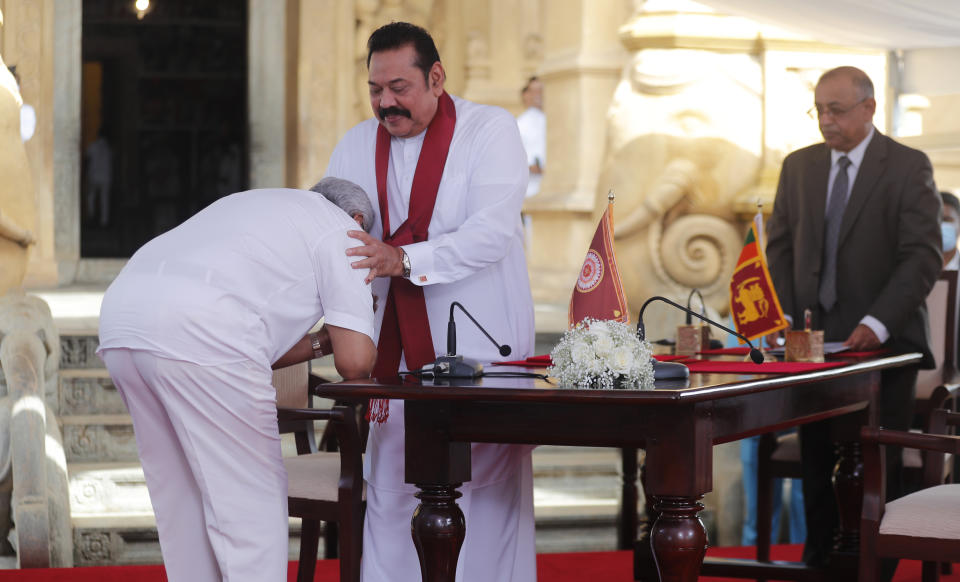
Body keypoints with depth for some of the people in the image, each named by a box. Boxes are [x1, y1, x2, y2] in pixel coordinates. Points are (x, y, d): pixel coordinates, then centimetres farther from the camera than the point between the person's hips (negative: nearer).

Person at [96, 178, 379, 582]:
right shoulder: (343, 233, 16)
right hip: (197, 333, -8)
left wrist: (323, 341, 38)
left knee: (183, 497, 19)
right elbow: (354, 362, 7)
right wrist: (350, 335, 28)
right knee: (250, 501, 3)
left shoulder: (254, 205, 36)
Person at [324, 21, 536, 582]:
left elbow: (493, 232, -16)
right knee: (391, 492, 3)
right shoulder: (356, 145, 12)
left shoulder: (491, 129, -3)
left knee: (486, 495, -3)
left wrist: (403, 259, -28)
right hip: (395, 350, 4)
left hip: (479, 346, -4)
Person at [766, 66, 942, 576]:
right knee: (817, 463, 4)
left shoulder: (908, 167, -2)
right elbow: (779, 247, 13)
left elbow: (922, 257, -8)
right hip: (815, 340, 4)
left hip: (881, 342, -4)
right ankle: (819, 563, 13)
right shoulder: (798, 166, 12)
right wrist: (784, 317, -1)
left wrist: (876, 324, -18)